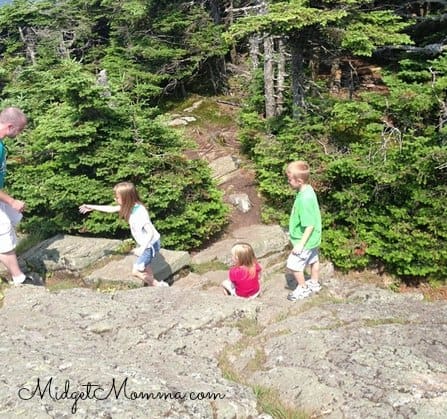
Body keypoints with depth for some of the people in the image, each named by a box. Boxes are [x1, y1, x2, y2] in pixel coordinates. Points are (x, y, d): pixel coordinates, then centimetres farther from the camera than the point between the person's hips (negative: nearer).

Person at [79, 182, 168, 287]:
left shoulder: (139, 213, -30)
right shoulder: (130, 206, -4)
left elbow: (151, 232, -30)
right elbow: (112, 209, 10)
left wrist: (142, 248, -32)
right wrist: (92, 207, 16)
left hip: (150, 244, -9)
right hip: (145, 243, 9)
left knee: (136, 271, -3)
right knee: (144, 266, 25)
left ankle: (160, 285, 8)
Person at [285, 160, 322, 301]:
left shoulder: (304, 199, -33)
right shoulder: (307, 190, -4)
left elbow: (310, 225, -28)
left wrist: (301, 244, -22)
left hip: (305, 240, -9)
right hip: (313, 239, 9)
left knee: (293, 264, 3)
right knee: (313, 260, 24)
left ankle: (303, 288, 21)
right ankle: (314, 284, 43)